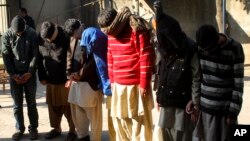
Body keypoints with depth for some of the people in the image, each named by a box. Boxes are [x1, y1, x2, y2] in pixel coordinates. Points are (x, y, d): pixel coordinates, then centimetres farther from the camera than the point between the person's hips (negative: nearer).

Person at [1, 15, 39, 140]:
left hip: (29, 73, -1)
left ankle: (33, 128, 17)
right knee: (17, 103, 6)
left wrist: (30, 72, -13)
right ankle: (19, 128, 18)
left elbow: (35, 55, -5)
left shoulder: (32, 34, -7)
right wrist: (13, 74, -10)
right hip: (14, 75, 1)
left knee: (31, 103, 6)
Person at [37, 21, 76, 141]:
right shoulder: (41, 39, -2)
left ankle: (72, 130, 20)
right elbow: (39, 59, 7)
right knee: (53, 105, 14)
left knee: (68, 105, 5)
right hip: (50, 79, 5)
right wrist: (42, 77, 6)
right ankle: (56, 128, 30)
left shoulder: (65, 38, -17)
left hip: (65, 79, -4)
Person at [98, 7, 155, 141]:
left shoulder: (137, 29, -14)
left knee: (139, 121, 3)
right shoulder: (110, 34, 8)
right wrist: (111, 81, 16)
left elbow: (146, 57, -16)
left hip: (136, 85, -7)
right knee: (119, 119, 15)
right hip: (118, 85, 7)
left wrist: (144, 84, -15)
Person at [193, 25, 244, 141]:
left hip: (224, 108, -3)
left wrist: (233, 111, -9)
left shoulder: (234, 49, -12)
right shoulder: (200, 47, -1)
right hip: (203, 106, 4)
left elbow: (238, 83, -9)